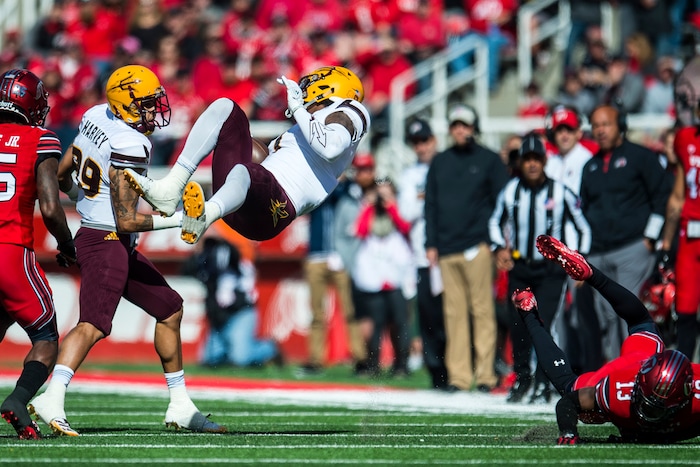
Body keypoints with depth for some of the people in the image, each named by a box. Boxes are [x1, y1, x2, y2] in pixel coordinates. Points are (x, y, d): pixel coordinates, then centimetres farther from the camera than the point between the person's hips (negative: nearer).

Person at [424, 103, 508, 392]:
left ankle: (486, 373, -6)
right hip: (446, 249, 4)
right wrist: (431, 244, 9)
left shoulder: (489, 160, 7)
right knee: (454, 313, 1)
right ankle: (458, 374, 1)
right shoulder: (439, 163, 18)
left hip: (478, 246, -4)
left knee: (482, 310, -7)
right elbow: (431, 204, 18)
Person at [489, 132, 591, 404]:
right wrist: (500, 248, 3)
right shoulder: (510, 191, 1)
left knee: (542, 326, -13)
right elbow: (495, 221, 18)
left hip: (551, 270, -3)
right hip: (519, 268, 3)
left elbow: (584, 227, 1)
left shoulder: (560, 193, -8)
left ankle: (543, 385, -5)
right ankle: (521, 377, 23)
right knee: (517, 325, 3)